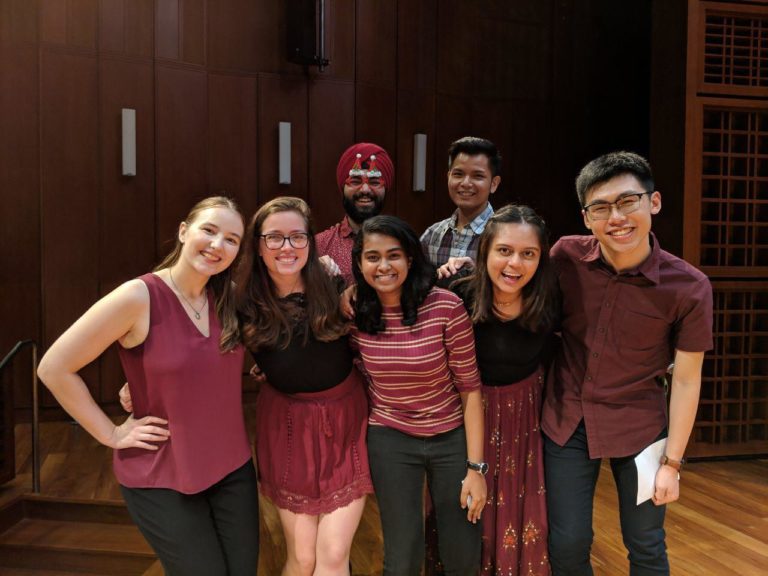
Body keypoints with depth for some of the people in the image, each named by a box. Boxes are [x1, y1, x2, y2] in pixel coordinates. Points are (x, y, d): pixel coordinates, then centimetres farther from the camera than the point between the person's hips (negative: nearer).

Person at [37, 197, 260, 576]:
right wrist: (111, 434, -10)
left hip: (232, 467, 5)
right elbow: (54, 368, -13)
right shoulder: (138, 297, -17)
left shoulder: (230, 297, -1)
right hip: (162, 479, -5)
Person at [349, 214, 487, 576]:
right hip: (390, 440, 1)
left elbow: (469, 387, -12)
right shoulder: (354, 313, -10)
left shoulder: (446, 306, -19)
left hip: (452, 438, -1)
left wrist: (476, 467, -11)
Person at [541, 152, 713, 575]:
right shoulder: (566, 256, -11)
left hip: (640, 427, -1)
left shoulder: (689, 287, -16)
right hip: (566, 419, 2)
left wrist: (672, 462, -4)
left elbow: (686, 380, -7)